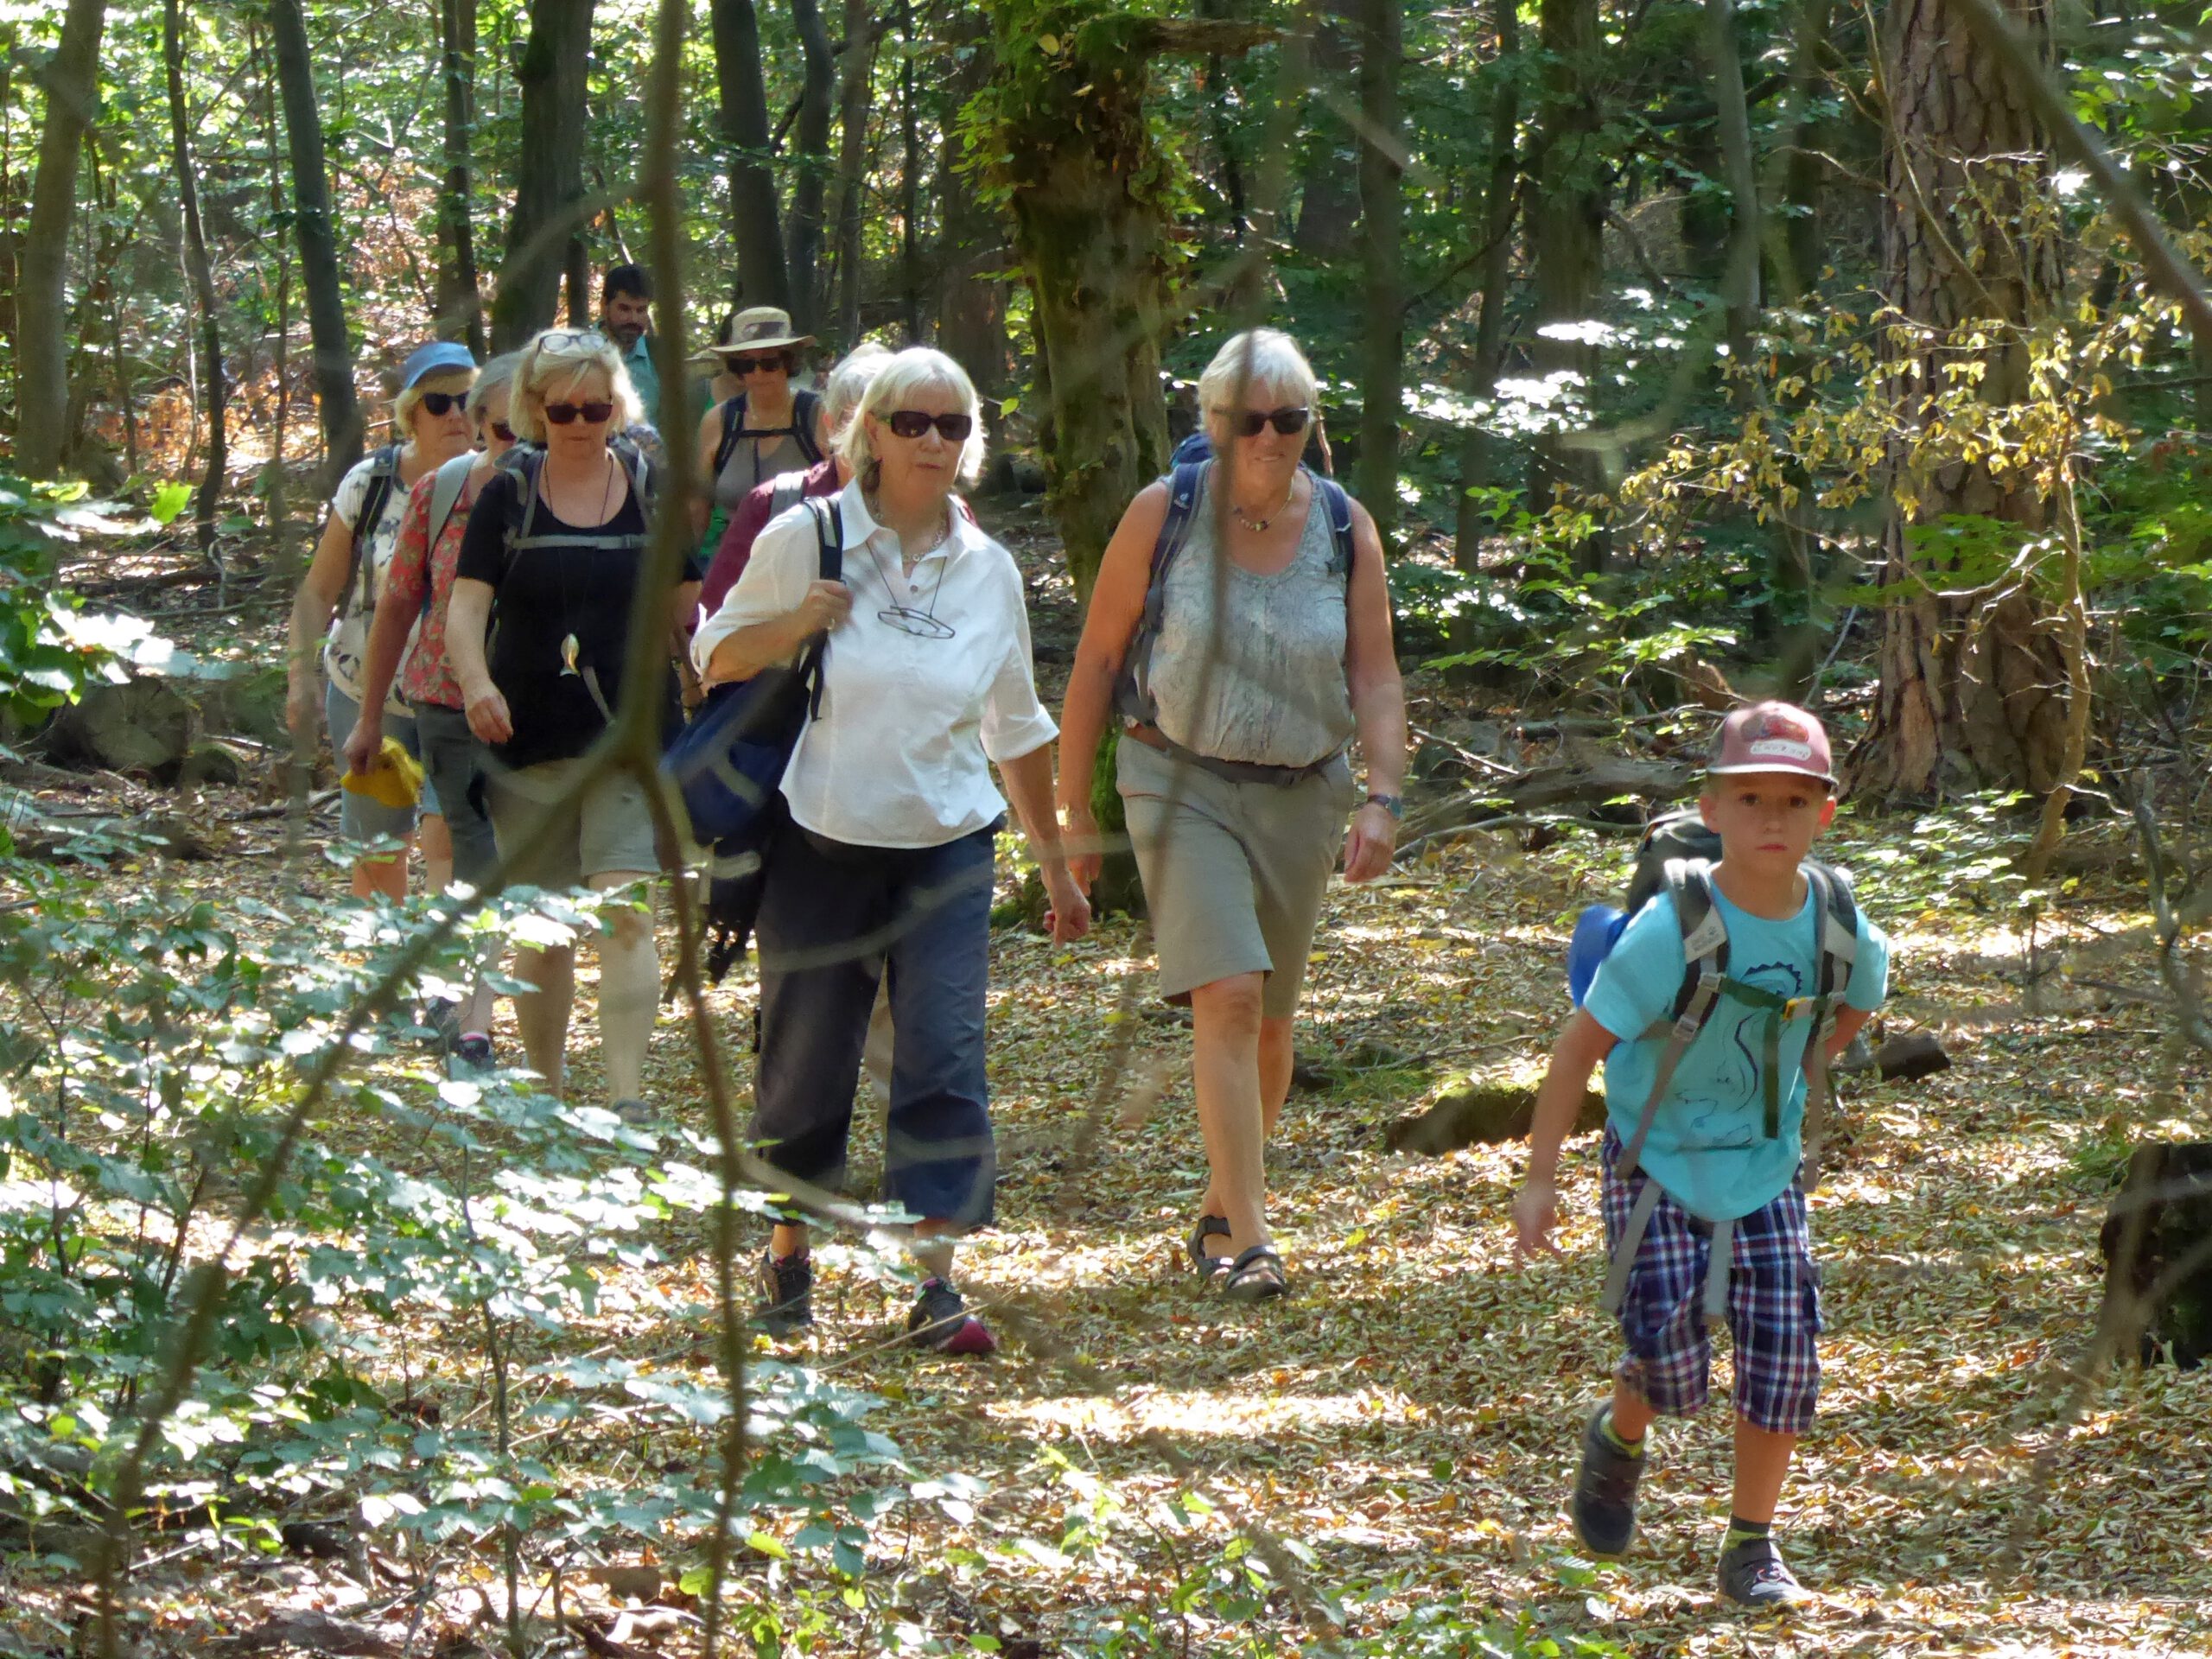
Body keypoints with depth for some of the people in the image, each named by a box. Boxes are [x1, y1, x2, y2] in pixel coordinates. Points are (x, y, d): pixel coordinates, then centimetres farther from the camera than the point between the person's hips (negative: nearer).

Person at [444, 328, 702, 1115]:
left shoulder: (654, 495, 5)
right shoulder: (507, 498, 2)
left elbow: (690, 607, 13)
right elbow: (465, 606, -7)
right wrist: (476, 683, -26)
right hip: (531, 739, 1)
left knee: (626, 911, -15)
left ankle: (627, 1101, -20)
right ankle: (542, 1088, 27)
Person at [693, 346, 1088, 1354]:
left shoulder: (987, 570, 6)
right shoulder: (807, 540, -2)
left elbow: (1018, 730, 16)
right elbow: (716, 658, 4)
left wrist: (1055, 864, 19)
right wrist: (794, 625, -16)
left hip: (945, 852, 2)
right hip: (820, 845, -2)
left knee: (946, 1062, -10)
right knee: (806, 1063, 6)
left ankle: (934, 1283, -9)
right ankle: (788, 1257, 26)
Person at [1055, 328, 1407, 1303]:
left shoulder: (1344, 529, -1)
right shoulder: (1164, 515, -8)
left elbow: (1374, 677, 0)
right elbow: (1098, 658, -2)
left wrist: (1382, 798, -14)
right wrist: (1074, 811, -2)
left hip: (1300, 794, 3)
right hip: (1182, 784, -3)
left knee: (1269, 1021, 10)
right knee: (1227, 995, -18)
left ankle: (1218, 1210, 31)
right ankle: (1248, 1241, -20)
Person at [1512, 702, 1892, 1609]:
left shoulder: (1834, 922, -11)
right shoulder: (1673, 929, -25)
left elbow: (1859, 998, 15)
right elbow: (1581, 1044, -19)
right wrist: (1539, 1179, -18)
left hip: (1764, 1169, 4)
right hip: (1657, 1167, -4)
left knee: (1782, 1358, -3)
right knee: (1670, 1361, -9)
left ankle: (1752, 1548, 13)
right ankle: (1620, 1438, 28)